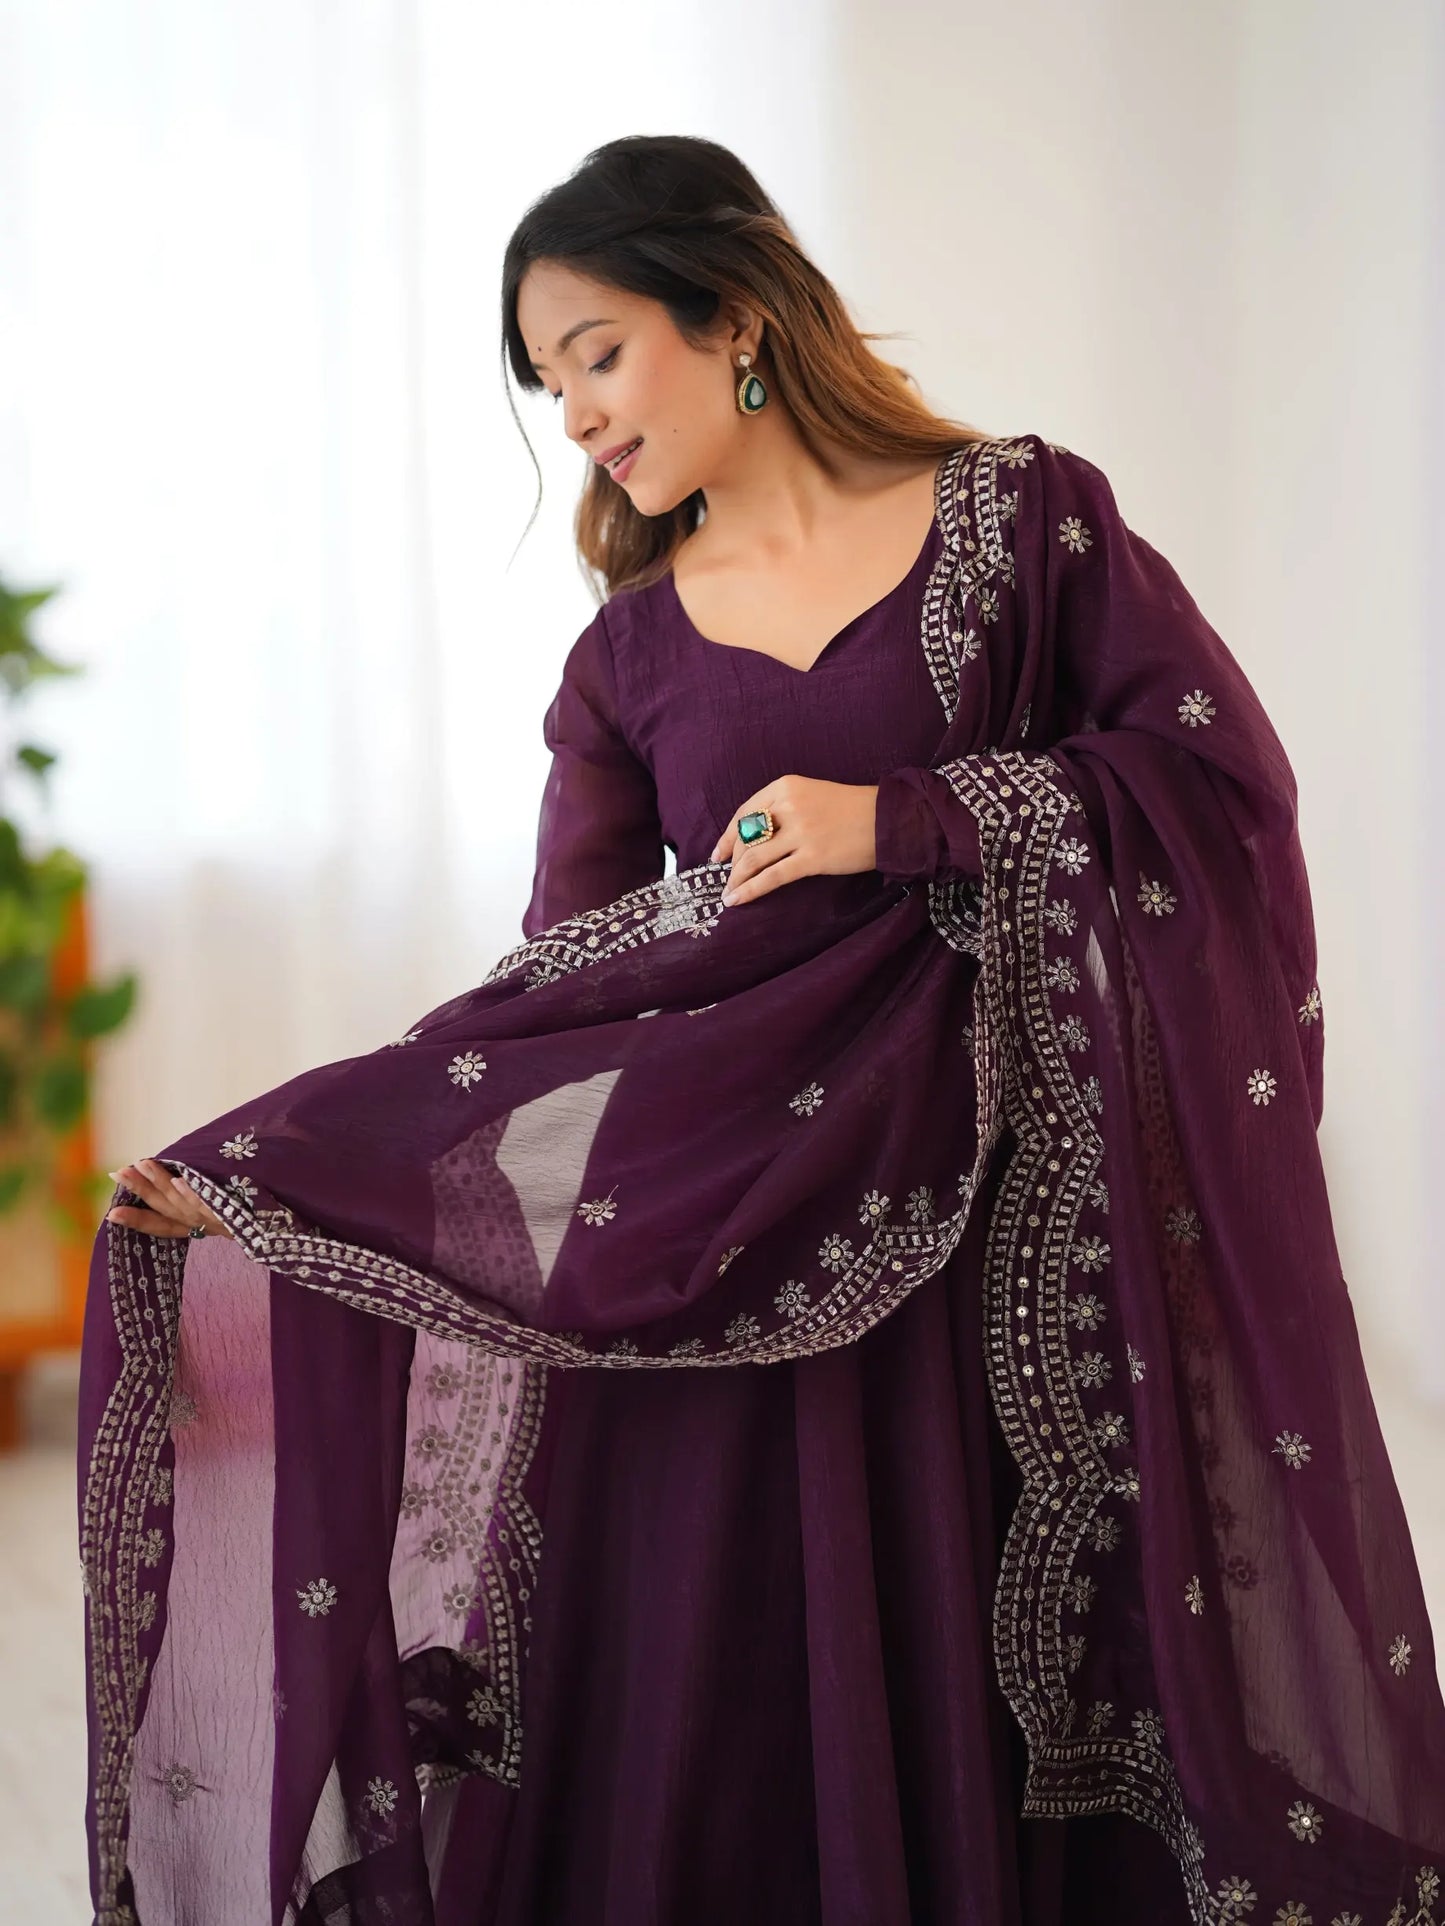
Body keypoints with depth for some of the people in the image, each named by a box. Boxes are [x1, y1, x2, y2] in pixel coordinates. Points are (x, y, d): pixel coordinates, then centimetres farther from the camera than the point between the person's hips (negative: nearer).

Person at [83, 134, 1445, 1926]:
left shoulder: (1022, 516, 2)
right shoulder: (627, 657, 9)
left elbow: (1222, 775, -4)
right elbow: (559, 985, 6)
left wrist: (905, 820, -12)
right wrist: (267, 1170, -2)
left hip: (1021, 1242, -2)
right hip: (733, 1255, 2)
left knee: (1007, 1697, 2)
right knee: (732, 1715, 3)